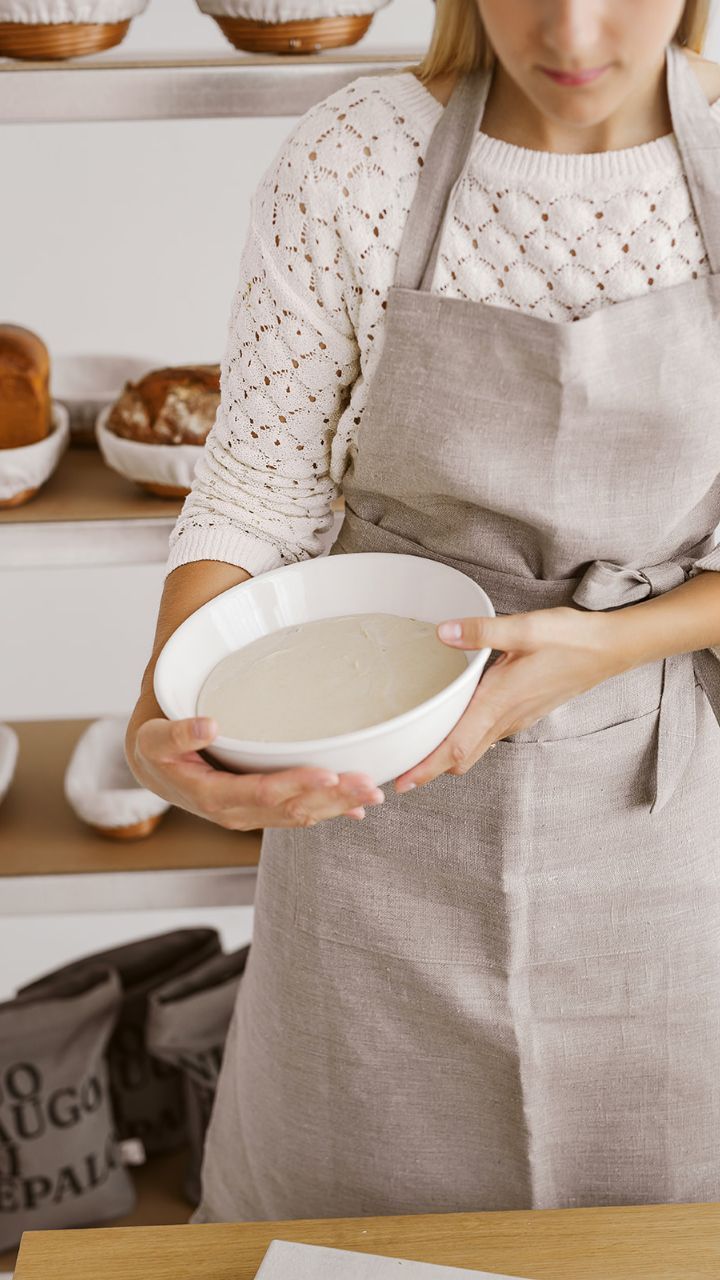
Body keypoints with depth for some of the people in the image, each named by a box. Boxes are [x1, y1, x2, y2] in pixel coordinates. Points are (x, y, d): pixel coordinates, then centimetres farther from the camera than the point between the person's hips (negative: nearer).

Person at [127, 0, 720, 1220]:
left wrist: (606, 644, -22)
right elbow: (255, 493, -8)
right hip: (380, 788, 0)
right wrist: (161, 719, -26)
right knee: (348, 1202, 16)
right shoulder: (351, 161, -12)